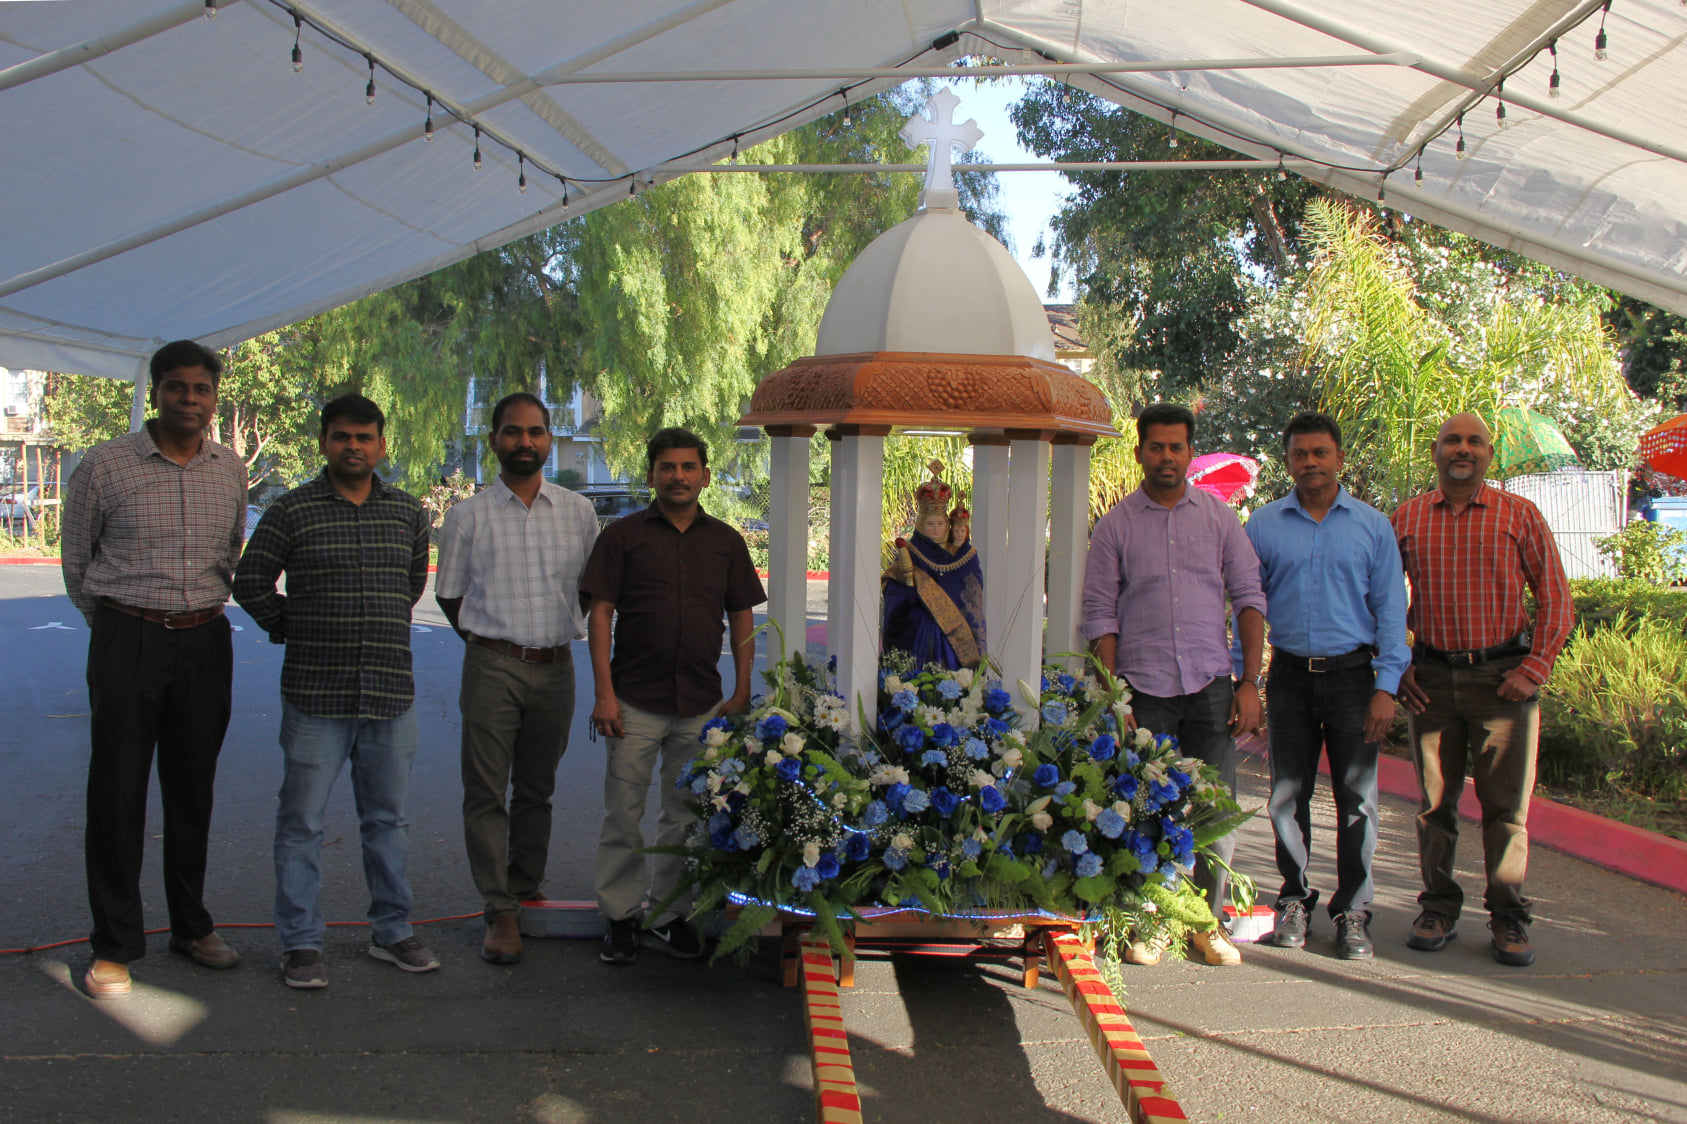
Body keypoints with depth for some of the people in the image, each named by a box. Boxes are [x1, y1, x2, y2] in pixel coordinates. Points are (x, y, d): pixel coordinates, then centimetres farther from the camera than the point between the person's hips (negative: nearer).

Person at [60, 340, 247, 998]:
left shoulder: (231, 470, 6)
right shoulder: (105, 465, -5)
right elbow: (77, 559, 7)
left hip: (205, 641, 3)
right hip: (126, 641, -3)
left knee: (193, 790, 11)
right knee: (117, 791, -2)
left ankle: (191, 925, 24)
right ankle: (114, 946, 7)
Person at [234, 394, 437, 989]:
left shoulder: (409, 512, 8)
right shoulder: (291, 511, -2)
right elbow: (250, 583, 6)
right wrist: (293, 629, 3)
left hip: (391, 693, 3)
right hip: (315, 694, -3)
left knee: (387, 817, 12)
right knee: (302, 820, 2)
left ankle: (391, 931, 24)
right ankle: (300, 943, 13)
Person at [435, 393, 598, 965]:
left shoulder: (578, 511, 7)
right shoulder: (469, 516, 2)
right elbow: (450, 594, 8)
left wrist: (558, 635, 10)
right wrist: (491, 643, 5)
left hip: (555, 666, 2)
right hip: (492, 666, -2)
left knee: (537, 789, 11)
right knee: (487, 792, -4)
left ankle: (525, 889, 25)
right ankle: (501, 912, 1)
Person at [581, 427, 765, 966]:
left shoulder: (725, 541, 10)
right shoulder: (622, 535, 2)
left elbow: (741, 621, 12)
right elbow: (599, 614, -1)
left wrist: (741, 694, 5)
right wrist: (604, 692, -9)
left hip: (702, 704, 3)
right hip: (635, 701, -2)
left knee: (686, 817, 9)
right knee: (623, 814, 1)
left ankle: (669, 915, 22)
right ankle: (622, 917, 14)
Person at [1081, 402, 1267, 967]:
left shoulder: (1219, 516, 8)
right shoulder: (1115, 526, 4)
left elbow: (1249, 597, 7)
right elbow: (1100, 615, 3)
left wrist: (1250, 681, -1)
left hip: (1210, 686, 1)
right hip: (1143, 687, -1)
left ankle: (1210, 921, 14)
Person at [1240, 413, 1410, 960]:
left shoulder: (1372, 525, 5)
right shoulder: (1263, 526, 6)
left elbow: (1390, 609, 4)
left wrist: (1387, 687, -5)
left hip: (1352, 674, -1)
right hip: (1290, 675, 1)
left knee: (1357, 798, 0)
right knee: (1288, 796, 6)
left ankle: (1352, 911, 11)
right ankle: (1294, 899, 21)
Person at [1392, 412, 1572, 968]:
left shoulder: (1520, 515, 3)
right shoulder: (1407, 518, 7)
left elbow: (1555, 598, 3)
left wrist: (1534, 670, -6)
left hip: (1503, 678, -1)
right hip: (1431, 679, 2)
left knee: (1506, 805, 1)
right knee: (1436, 800, 8)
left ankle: (1508, 917, 11)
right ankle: (1438, 908, 18)